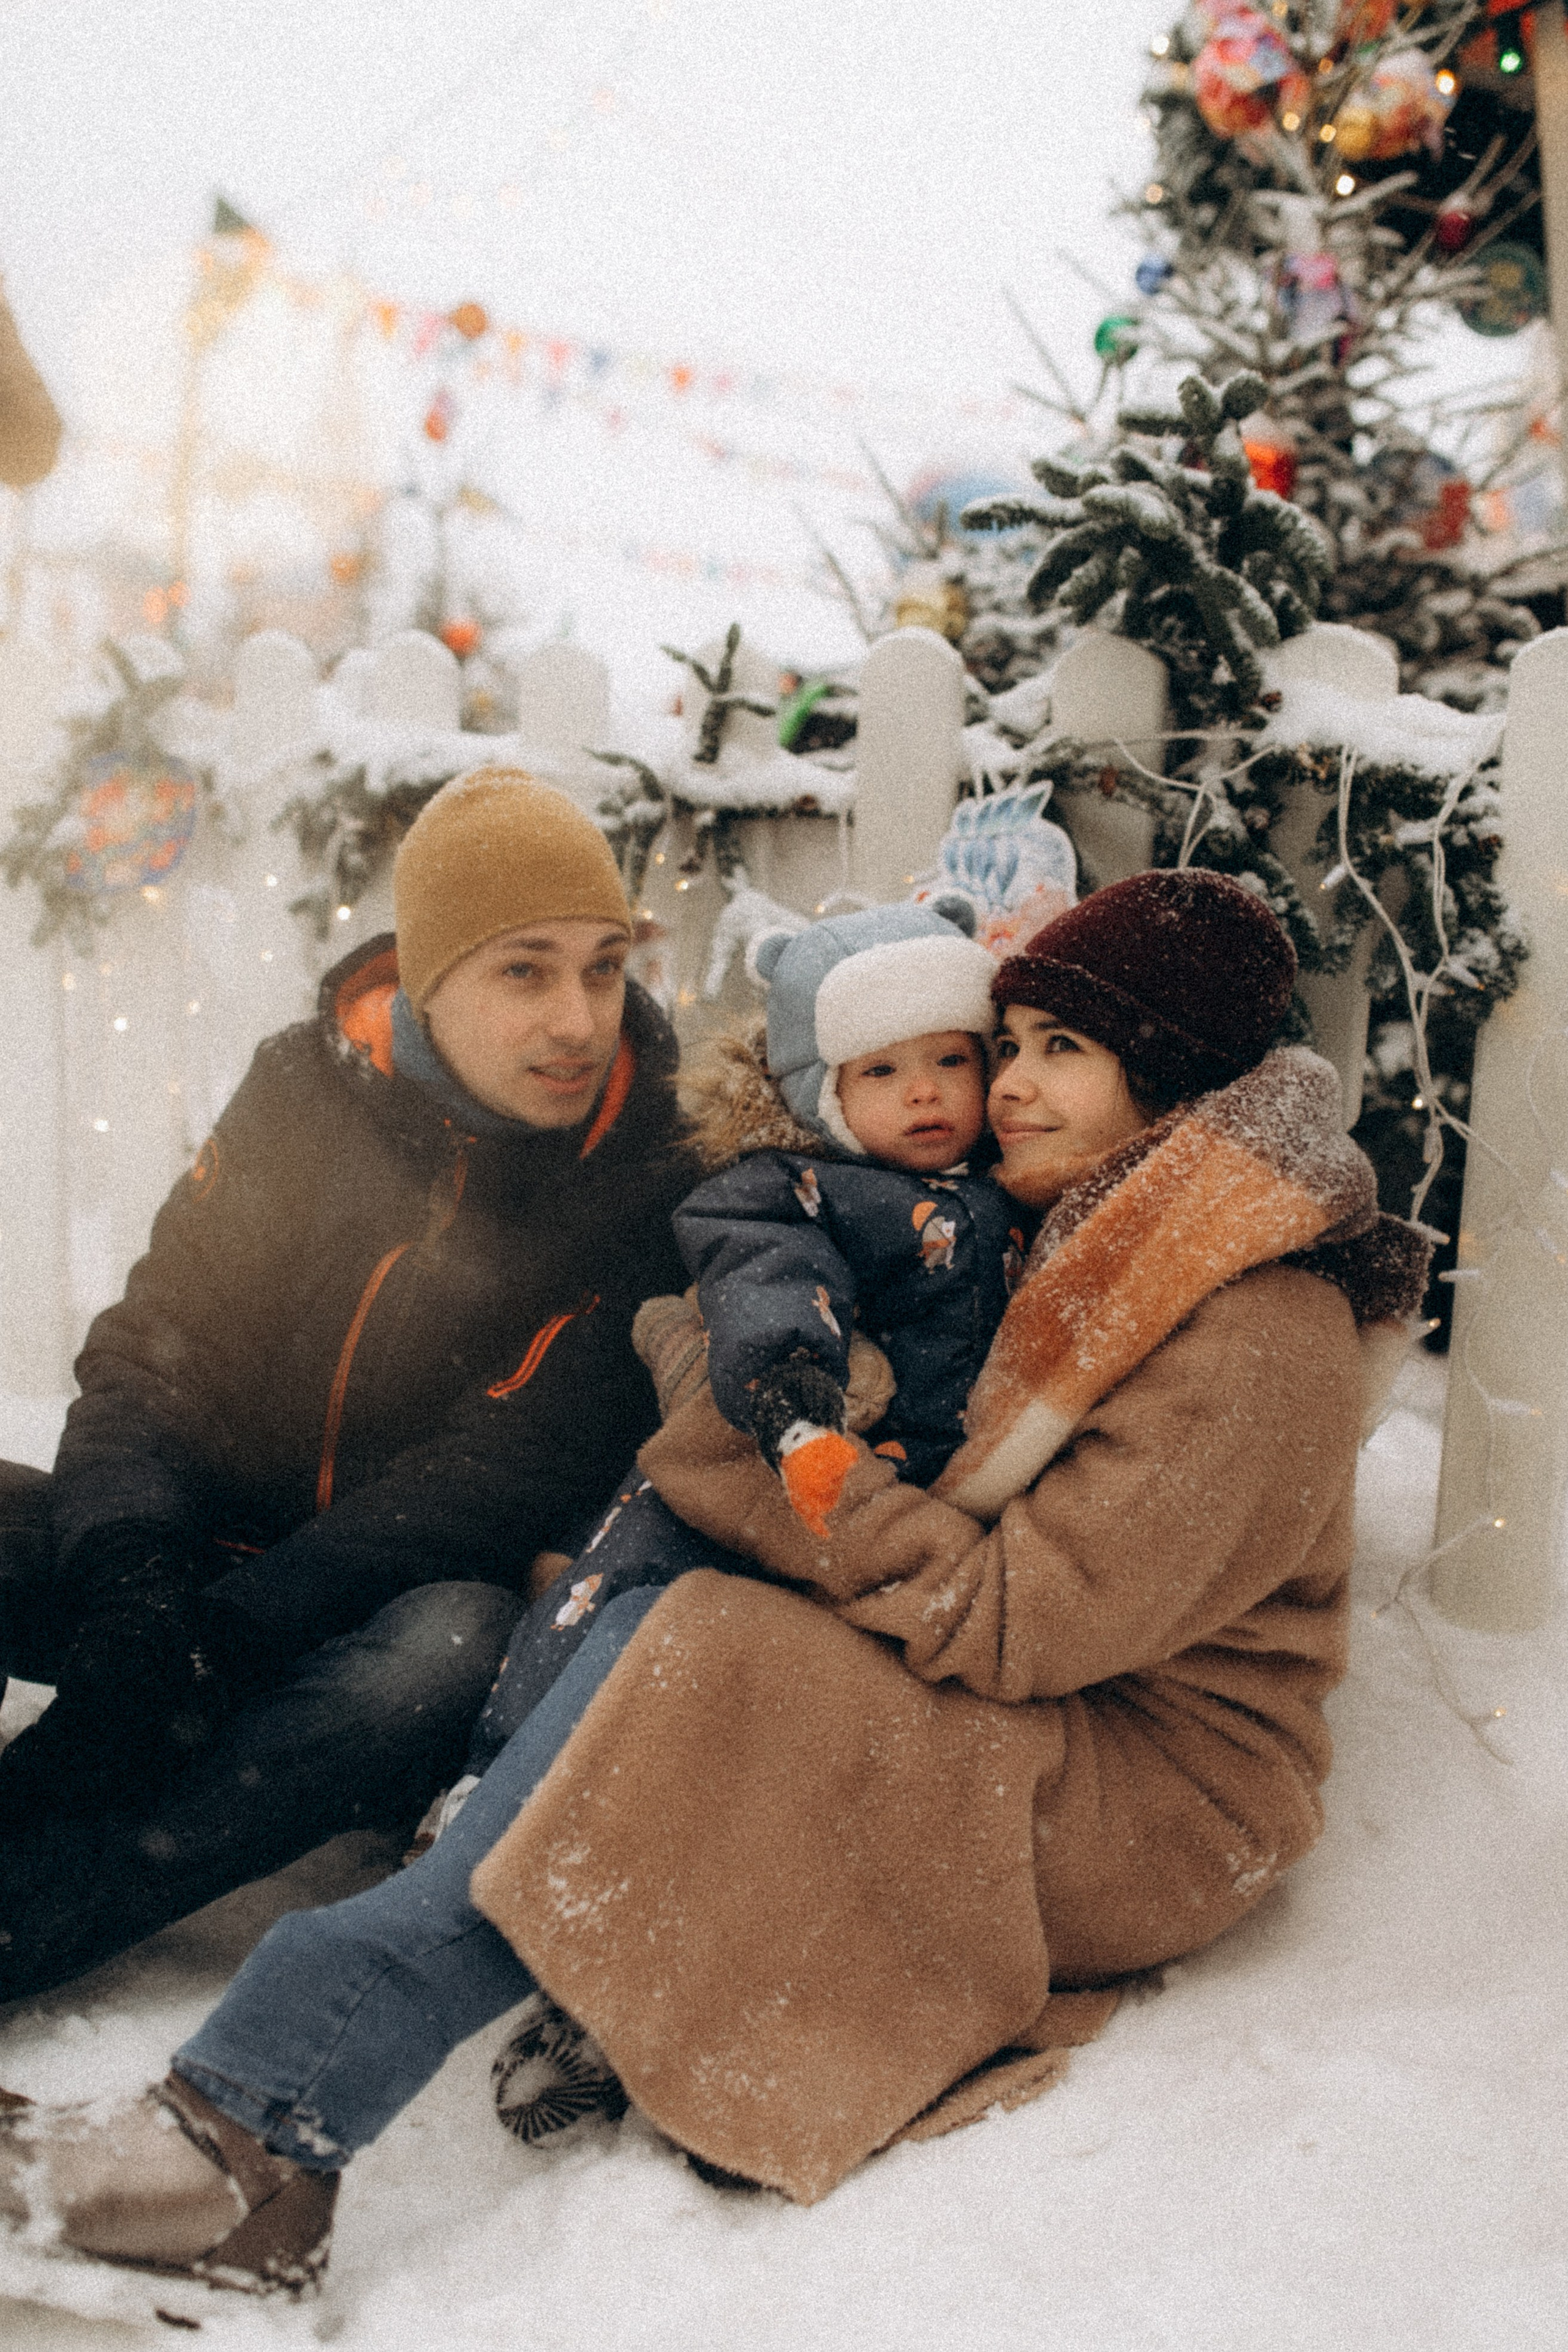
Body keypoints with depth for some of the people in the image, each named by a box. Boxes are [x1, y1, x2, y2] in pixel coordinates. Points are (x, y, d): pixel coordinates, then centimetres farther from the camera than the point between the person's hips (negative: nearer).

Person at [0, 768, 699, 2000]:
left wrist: (225, 1625, -26)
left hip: (416, 1589, -3)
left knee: (444, 1659, -36)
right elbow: (149, 1352, -2)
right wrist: (132, 1577, -22)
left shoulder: (651, 1192, -10)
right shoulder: (305, 1089, 0)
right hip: (211, 1531, 4)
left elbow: (507, 1481, -16)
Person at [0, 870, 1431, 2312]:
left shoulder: (1259, 1342, -18)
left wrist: (769, 1453, -22)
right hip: (1025, 1733, 8)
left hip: (1154, 1807, -8)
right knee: (653, 1627, -17)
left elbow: (1011, 1618, -24)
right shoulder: (1088, 1247, 9)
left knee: (681, 1662, -28)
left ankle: (249, 2135, -25)